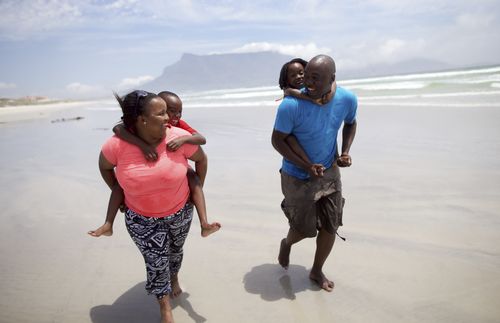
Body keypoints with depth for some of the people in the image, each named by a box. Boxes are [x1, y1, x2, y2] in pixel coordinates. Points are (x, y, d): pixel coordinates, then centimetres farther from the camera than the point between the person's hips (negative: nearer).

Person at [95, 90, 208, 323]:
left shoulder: (178, 137, -24)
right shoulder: (117, 145, -24)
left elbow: (201, 158, -5)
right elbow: (105, 166, -1)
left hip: (180, 211, 2)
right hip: (141, 218, -1)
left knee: (175, 250, 25)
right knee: (156, 262, 6)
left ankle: (174, 277, 59)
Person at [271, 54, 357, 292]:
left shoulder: (347, 99, -13)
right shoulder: (291, 105, -27)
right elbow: (277, 140, -16)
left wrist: (345, 152, -6)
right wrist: (306, 167, -23)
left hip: (330, 172, 4)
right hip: (298, 176, -4)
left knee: (330, 226, 9)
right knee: (304, 229, 8)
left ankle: (317, 271, 35)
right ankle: (287, 244, 46)